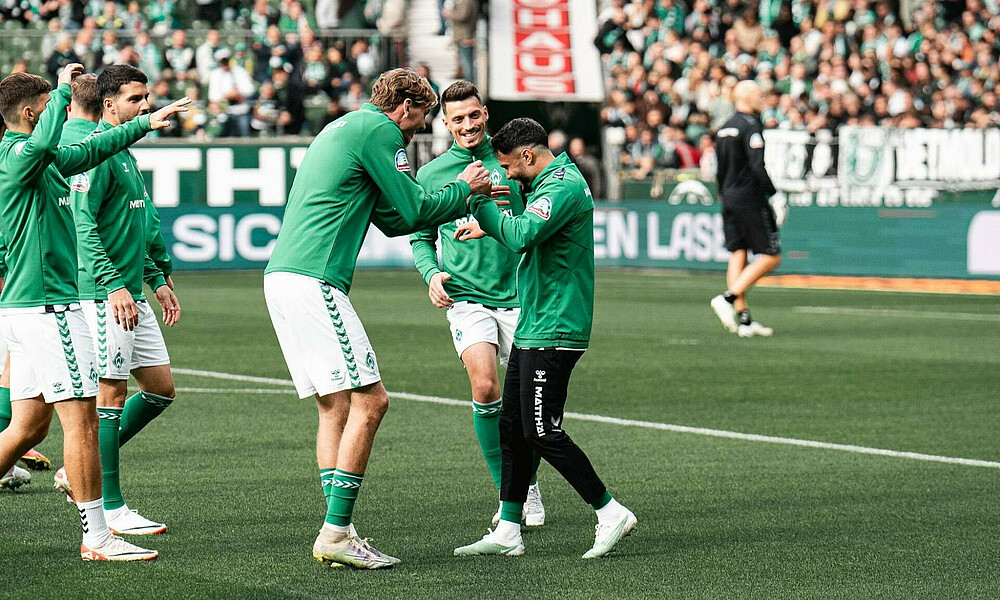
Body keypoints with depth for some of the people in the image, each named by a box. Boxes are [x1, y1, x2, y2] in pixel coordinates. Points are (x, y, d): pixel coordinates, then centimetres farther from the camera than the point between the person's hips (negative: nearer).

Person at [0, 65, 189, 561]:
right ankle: (96, 537, -6)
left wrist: (144, 125, 40)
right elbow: (45, 141, -37)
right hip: (46, 306, -10)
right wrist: (62, 88, -23)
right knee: (81, 421, -8)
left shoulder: (44, 163, 16)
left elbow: (87, 151, 34)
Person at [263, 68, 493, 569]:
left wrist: (462, 200, 31)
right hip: (314, 280, -10)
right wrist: (463, 189, 12)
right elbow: (413, 211, -5)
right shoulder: (377, 130, -4)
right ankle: (336, 532, -12)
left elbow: (393, 219, 30)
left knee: (336, 406, 11)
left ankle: (337, 534, 7)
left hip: (283, 277, 10)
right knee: (369, 401, -9)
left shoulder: (343, 129, 27)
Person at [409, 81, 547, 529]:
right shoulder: (431, 174, 8)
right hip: (466, 297, -1)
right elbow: (421, 237, 18)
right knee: (485, 387, -18)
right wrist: (431, 272, -1)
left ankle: (529, 487, 22)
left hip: (519, 293, 1)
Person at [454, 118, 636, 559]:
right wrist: (487, 223, 12)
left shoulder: (562, 187, -16)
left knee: (543, 433, -9)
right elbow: (527, 234, 27)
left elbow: (521, 236, -30)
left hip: (552, 335, -11)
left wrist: (479, 202, -19)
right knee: (512, 427, 10)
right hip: (531, 329, 11)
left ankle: (611, 513, -1)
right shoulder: (553, 183, 16)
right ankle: (507, 531, 14)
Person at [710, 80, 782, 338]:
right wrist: (774, 195, -18)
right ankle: (728, 299, -15)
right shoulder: (751, 126, -12)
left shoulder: (724, 128, 14)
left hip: (730, 198, 9)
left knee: (737, 256, 6)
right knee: (771, 257, -4)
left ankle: (744, 319, 3)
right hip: (750, 198, -9)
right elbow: (757, 166, -21)